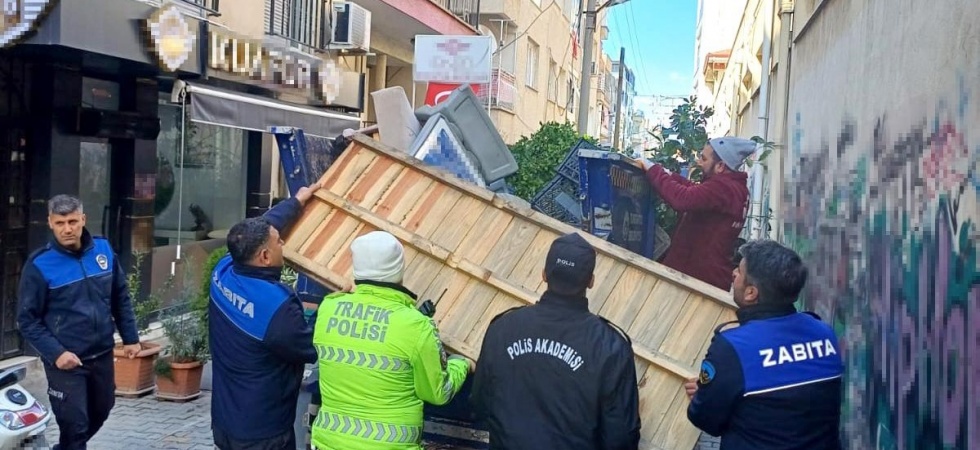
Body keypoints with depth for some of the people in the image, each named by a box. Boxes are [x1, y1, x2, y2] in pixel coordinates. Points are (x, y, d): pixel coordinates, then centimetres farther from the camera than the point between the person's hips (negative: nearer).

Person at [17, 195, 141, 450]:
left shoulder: (103, 249, -2)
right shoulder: (39, 265, -15)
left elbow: (121, 298, 8)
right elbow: (27, 319, -11)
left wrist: (130, 337, 6)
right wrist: (55, 353, -20)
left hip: (102, 354, 5)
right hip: (65, 359, -5)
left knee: (100, 412, 21)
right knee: (74, 423, 0)